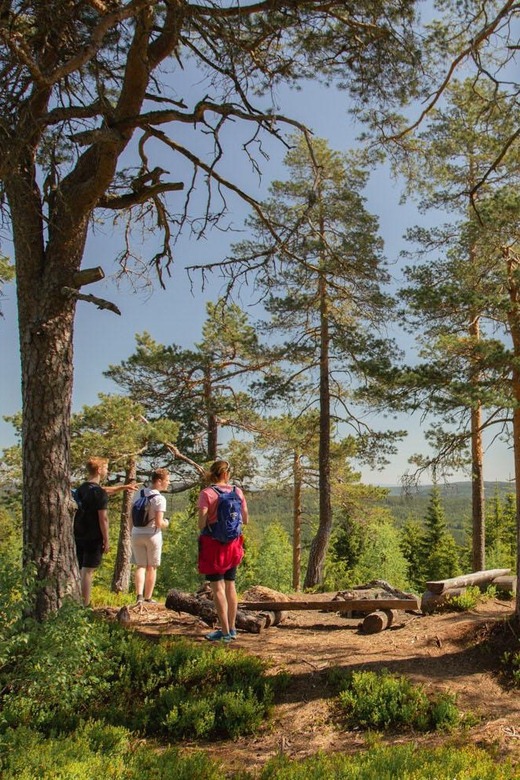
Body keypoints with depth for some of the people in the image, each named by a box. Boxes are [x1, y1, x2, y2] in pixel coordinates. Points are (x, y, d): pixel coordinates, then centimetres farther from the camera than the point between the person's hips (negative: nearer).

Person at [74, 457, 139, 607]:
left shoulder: (81, 488, 12)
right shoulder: (99, 493, -15)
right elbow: (103, 518, -17)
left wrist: (125, 486, 35)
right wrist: (106, 540, -9)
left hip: (78, 537, 8)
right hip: (93, 538, -8)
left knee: (79, 571, 13)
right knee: (87, 572, -4)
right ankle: (85, 606, 0)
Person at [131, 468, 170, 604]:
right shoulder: (160, 499, -15)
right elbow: (159, 523, -19)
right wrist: (166, 523, 2)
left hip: (137, 535, 4)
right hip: (152, 535, -4)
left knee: (140, 566, 9)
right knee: (151, 567, 9)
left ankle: (139, 595, -7)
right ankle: (148, 598, 15)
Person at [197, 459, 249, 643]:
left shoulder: (206, 493, -11)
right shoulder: (237, 491, 1)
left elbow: (202, 524, -16)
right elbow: (245, 520, 5)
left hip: (213, 544, -4)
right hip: (233, 544, 5)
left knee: (217, 587, 1)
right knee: (230, 585, 15)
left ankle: (225, 631, 2)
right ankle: (232, 629, 23)